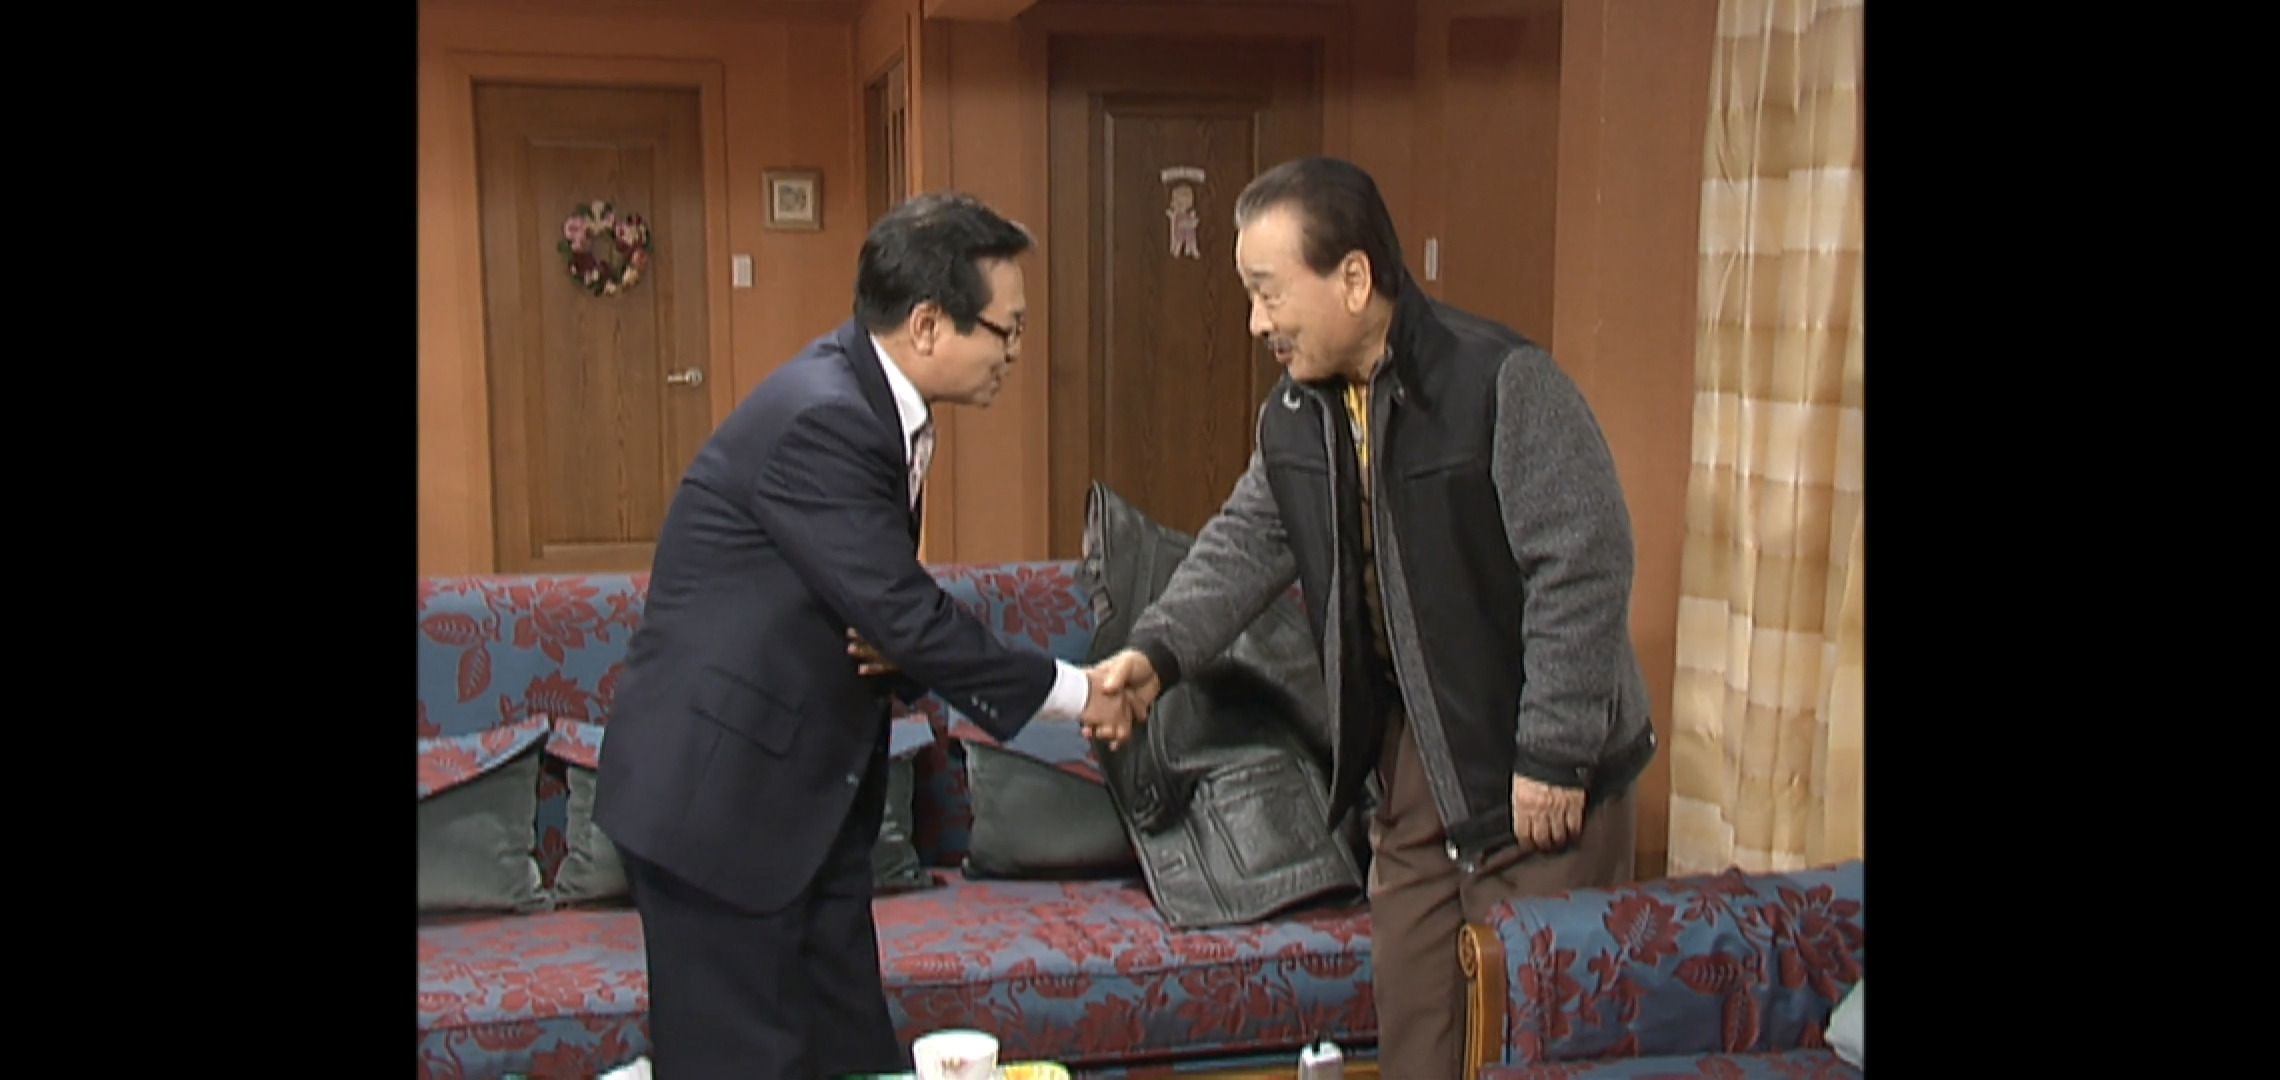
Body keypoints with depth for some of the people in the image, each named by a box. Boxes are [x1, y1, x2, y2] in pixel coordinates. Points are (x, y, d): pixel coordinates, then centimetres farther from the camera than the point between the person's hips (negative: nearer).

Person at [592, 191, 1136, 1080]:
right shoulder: (820, 417, -23)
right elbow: (903, 613, -23)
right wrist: (1067, 692, -12)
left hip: (810, 789, 9)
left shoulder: (871, 399, 5)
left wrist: (895, 644, -10)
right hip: (716, 790, -9)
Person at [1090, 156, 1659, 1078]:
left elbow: (1583, 568, -22)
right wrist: (1157, 650, -8)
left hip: (1538, 768, -7)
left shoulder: (1502, 381, -21)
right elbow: (1246, 545, 9)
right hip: (1412, 752, 7)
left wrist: (1554, 758, -21)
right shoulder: (1294, 414, 4)